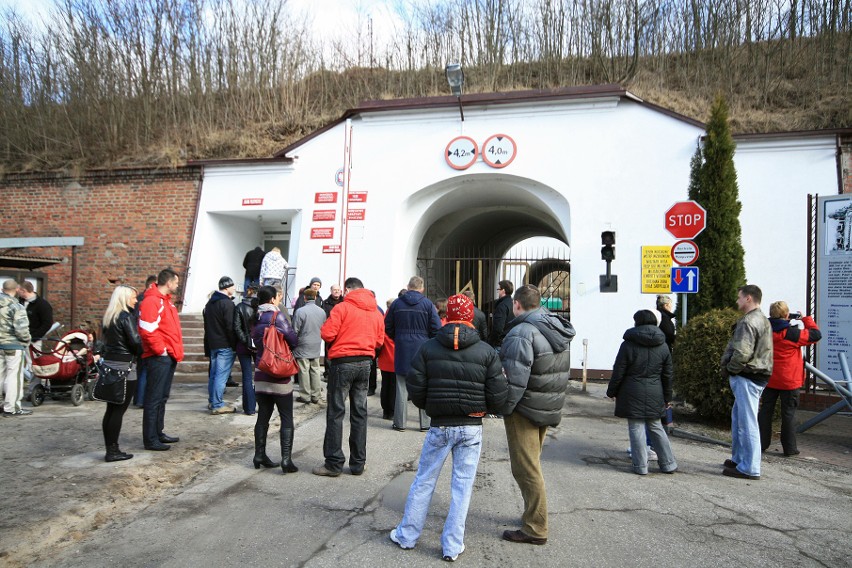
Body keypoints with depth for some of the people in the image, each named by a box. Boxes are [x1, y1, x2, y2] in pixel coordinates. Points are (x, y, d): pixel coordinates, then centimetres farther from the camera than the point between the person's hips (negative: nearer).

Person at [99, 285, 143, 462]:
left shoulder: (109, 317, 12)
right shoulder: (127, 317, -13)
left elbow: (106, 339, 14)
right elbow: (135, 341, -17)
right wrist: (140, 354, 0)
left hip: (109, 364, 8)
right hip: (124, 367, -8)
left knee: (111, 409, 11)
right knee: (119, 410, -2)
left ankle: (110, 449, 16)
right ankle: (113, 451, 2)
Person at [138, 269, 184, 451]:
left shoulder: (166, 300, 17)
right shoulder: (152, 301, -15)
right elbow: (147, 330, -24)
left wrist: (176, 351, 15)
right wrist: (161, 350, -16)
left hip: (170, 357, 10)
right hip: (159, 358, -10)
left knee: (162, 398, 17)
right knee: (154, 399, -3)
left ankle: (159, 433, 27)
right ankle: (150, 440, 3)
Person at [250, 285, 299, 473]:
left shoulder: (256, 319, 7)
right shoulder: (277, 315, -12)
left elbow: (255, 341, 12)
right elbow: (293, 339, -17)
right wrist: (289, 345, 4)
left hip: (261, 375, 6)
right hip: (280, 375, -6)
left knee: (263, 416, 14)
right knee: (286, 418, 0)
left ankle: (260, 455, 17)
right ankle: (286, 459, -5)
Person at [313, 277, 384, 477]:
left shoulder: (343, 307, -7)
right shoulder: (376, 312, 9)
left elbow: (327, 334, -12)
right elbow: (379, 341, 9)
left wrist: (341, 335, 8)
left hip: (343, 362, -5)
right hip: (366, 363, 5)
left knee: (336, 412, 1)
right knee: (360, 413, 11)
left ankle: (334, 463, 2)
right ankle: (358, 463, 16)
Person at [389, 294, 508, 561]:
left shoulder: (428, 348, -6)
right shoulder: (487, 352, -7)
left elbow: (415, 390, -4)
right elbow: (498, 396, -7)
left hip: (439, 427, 1)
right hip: (471, 428, 0)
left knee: (424, 481, 15)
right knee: (462, 486, 9)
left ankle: (407, 535, 27)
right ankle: (452, 546, 17)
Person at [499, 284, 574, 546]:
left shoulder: (522, 332, -21)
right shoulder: (557, 330, 8)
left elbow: (516, 378, -25)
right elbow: (561, 372, 12)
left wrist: (505, 408, -15)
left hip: (526, 409, -9)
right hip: (550, 407, 9)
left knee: (526, 469, 1)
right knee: (532, 463, 23)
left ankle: (535, 529, 9)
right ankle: (534, 515, 35)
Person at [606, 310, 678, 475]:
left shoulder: (628, 345, -9)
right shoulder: (663, 346, 4)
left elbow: (618, 373, -7)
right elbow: (667, 375, 9)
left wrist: (611, 392, 5)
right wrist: (667, 397, 18)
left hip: (633, 394, -4)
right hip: (655, 394, 5)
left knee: (636, 428, 2)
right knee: (656, 427, 16)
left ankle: (641, 466, 6)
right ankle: (668, 463, 21)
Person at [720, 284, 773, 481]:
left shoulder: (748, 322, -18)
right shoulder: (763, 320, 17)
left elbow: (742, 353, -26)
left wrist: (729, 369, -9)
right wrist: (731, 370, 14)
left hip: (747, 378, -11)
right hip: (758, 376, 11)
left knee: (747, 422, -5)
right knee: (738, 418, 20)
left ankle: (750, 468, 0)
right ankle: (739, 459, 29)